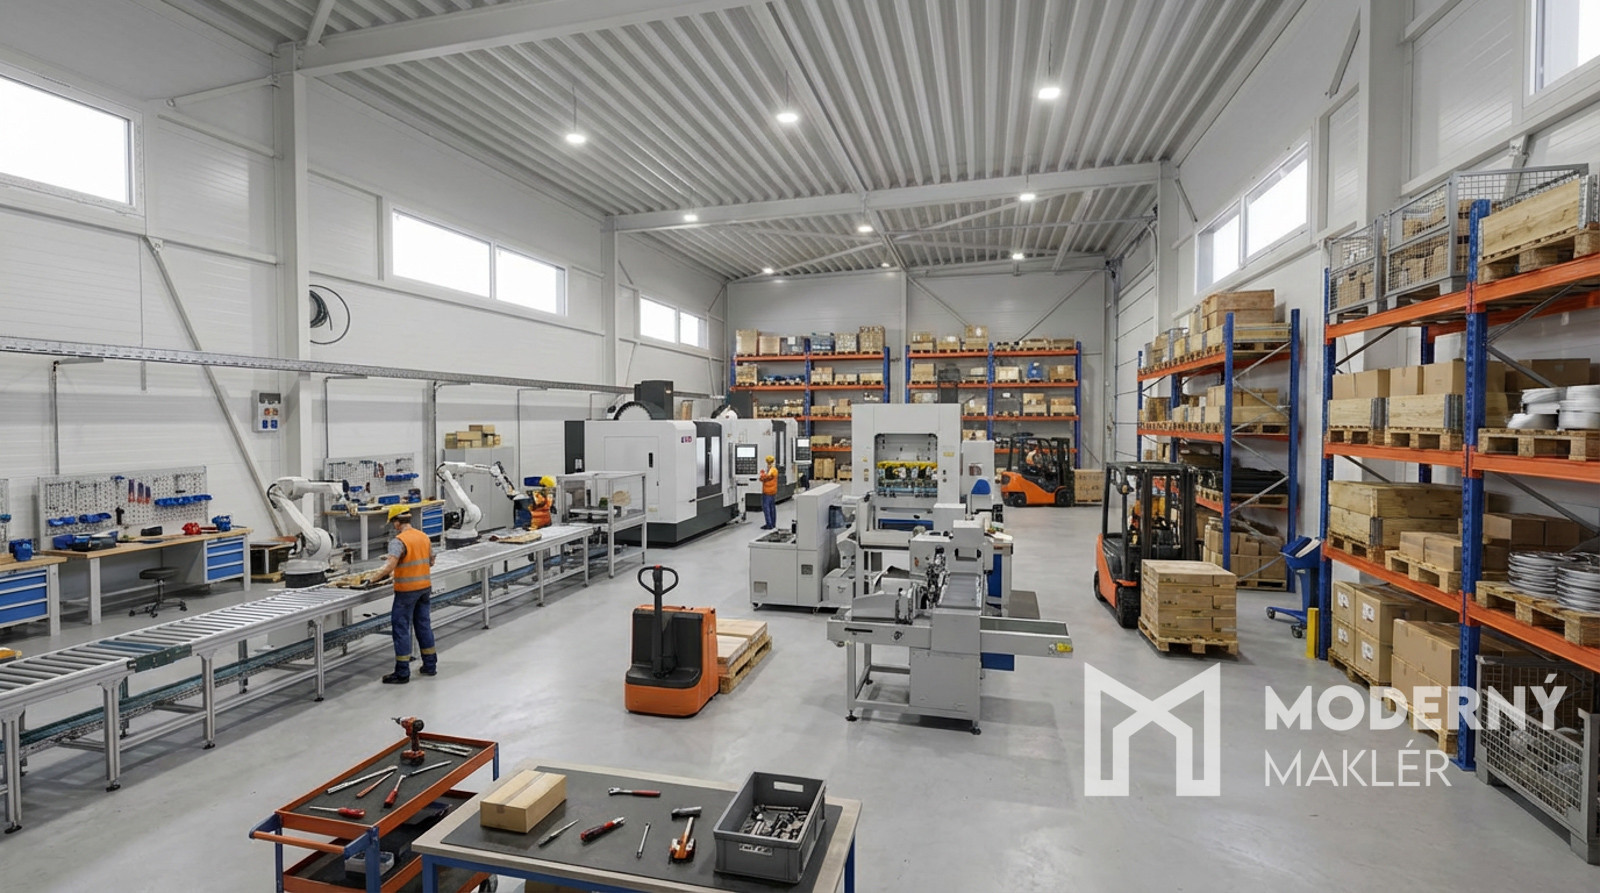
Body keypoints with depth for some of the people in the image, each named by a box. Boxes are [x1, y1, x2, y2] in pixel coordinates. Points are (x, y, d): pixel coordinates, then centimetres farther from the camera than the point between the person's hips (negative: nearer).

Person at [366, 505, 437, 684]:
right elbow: (431, 562, 16)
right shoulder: (424, 537, 7)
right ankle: (430, 665, 25)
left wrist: (372, 579, -14)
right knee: (423, 624, 16)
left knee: (401, 628, 2)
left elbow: (389, 567, -25)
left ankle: (402, 673, 7)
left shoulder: (399, 541, -16)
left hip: (407, 590, -7)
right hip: (425, 587, 7)